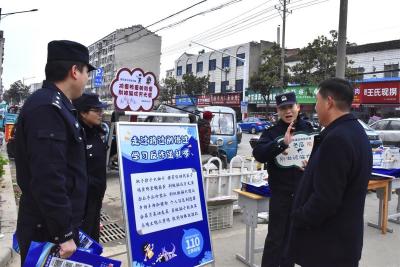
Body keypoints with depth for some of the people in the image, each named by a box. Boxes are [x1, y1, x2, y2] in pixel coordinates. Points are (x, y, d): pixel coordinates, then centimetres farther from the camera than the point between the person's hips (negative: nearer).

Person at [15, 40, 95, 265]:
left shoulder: (56, 105, 10)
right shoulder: (47, 108, -22)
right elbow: (47, 179, -28)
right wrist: (63, 234, -21)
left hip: (54, 225, 9)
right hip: (48, 231, -9)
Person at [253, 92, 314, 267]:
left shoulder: (308, 129, 0)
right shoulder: (271, 132, -6)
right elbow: (258, 154, -20)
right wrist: (282, 143, -33)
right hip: (280, 192, -3)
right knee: (275, 237, 4)